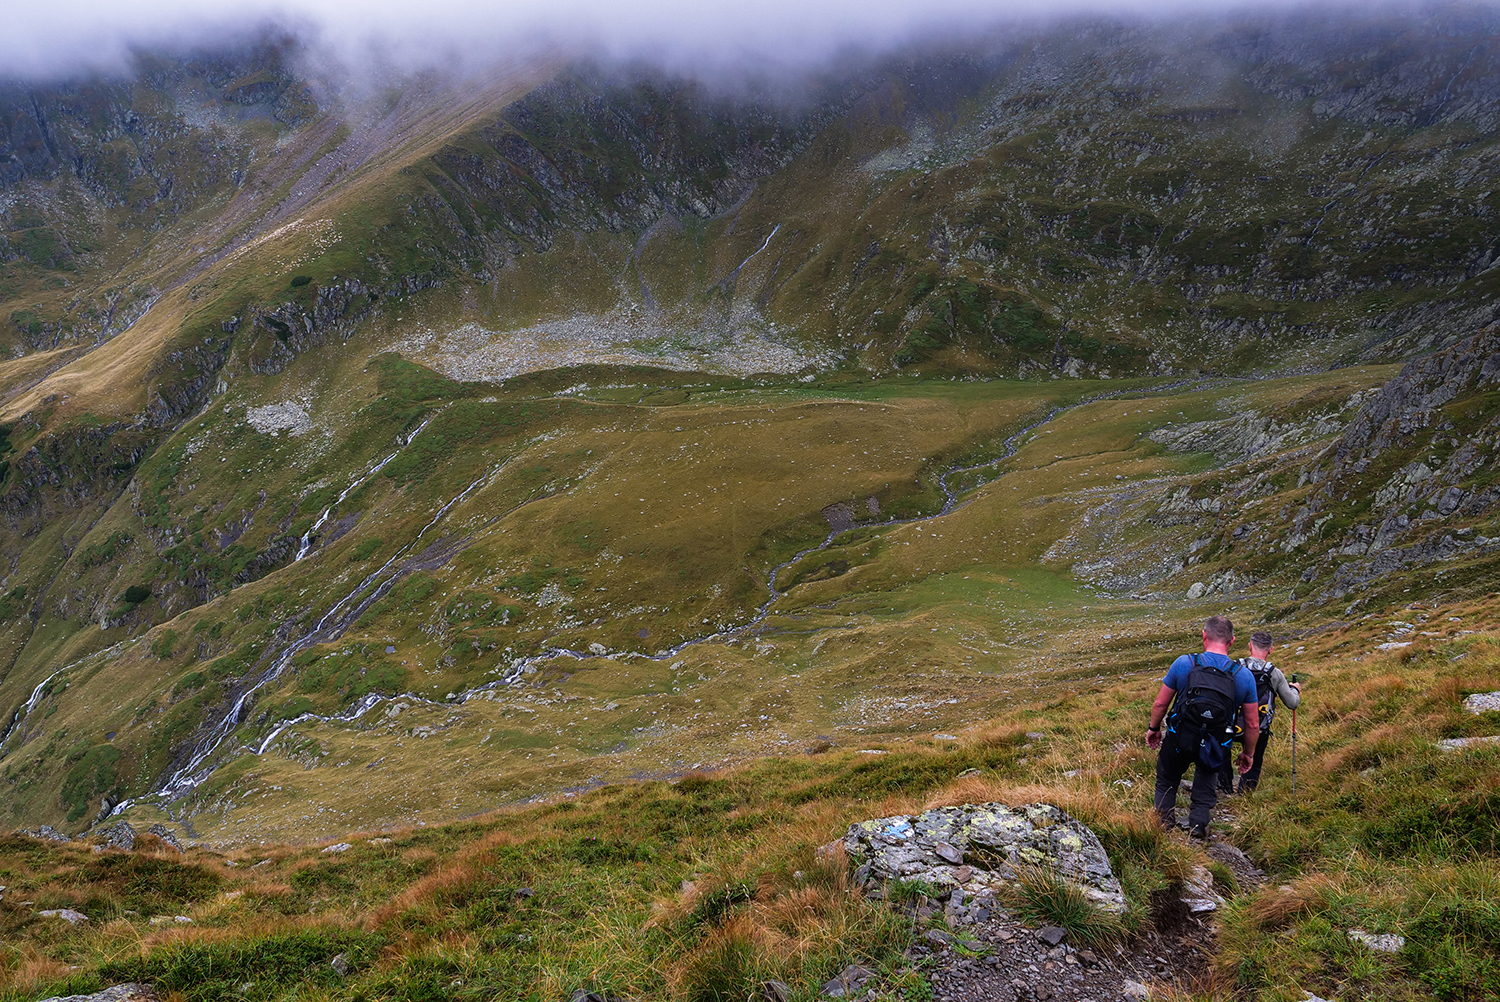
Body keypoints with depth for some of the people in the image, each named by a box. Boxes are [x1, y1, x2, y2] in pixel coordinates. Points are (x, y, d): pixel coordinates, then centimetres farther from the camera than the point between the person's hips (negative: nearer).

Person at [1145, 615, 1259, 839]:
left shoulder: (1183, 663, -15)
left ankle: (1165, 819, 24)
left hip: (1178, 740, -1)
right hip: (1215, 749, 1)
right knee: (1205, 788, 31)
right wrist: (1247, 754, 14)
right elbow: (1253, 725, -3)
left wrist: (1153, 729, 14)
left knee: (1166, 782, 27)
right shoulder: (1244, 676, -11)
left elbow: (1160, 704, -5)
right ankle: (1198, 822, 19)